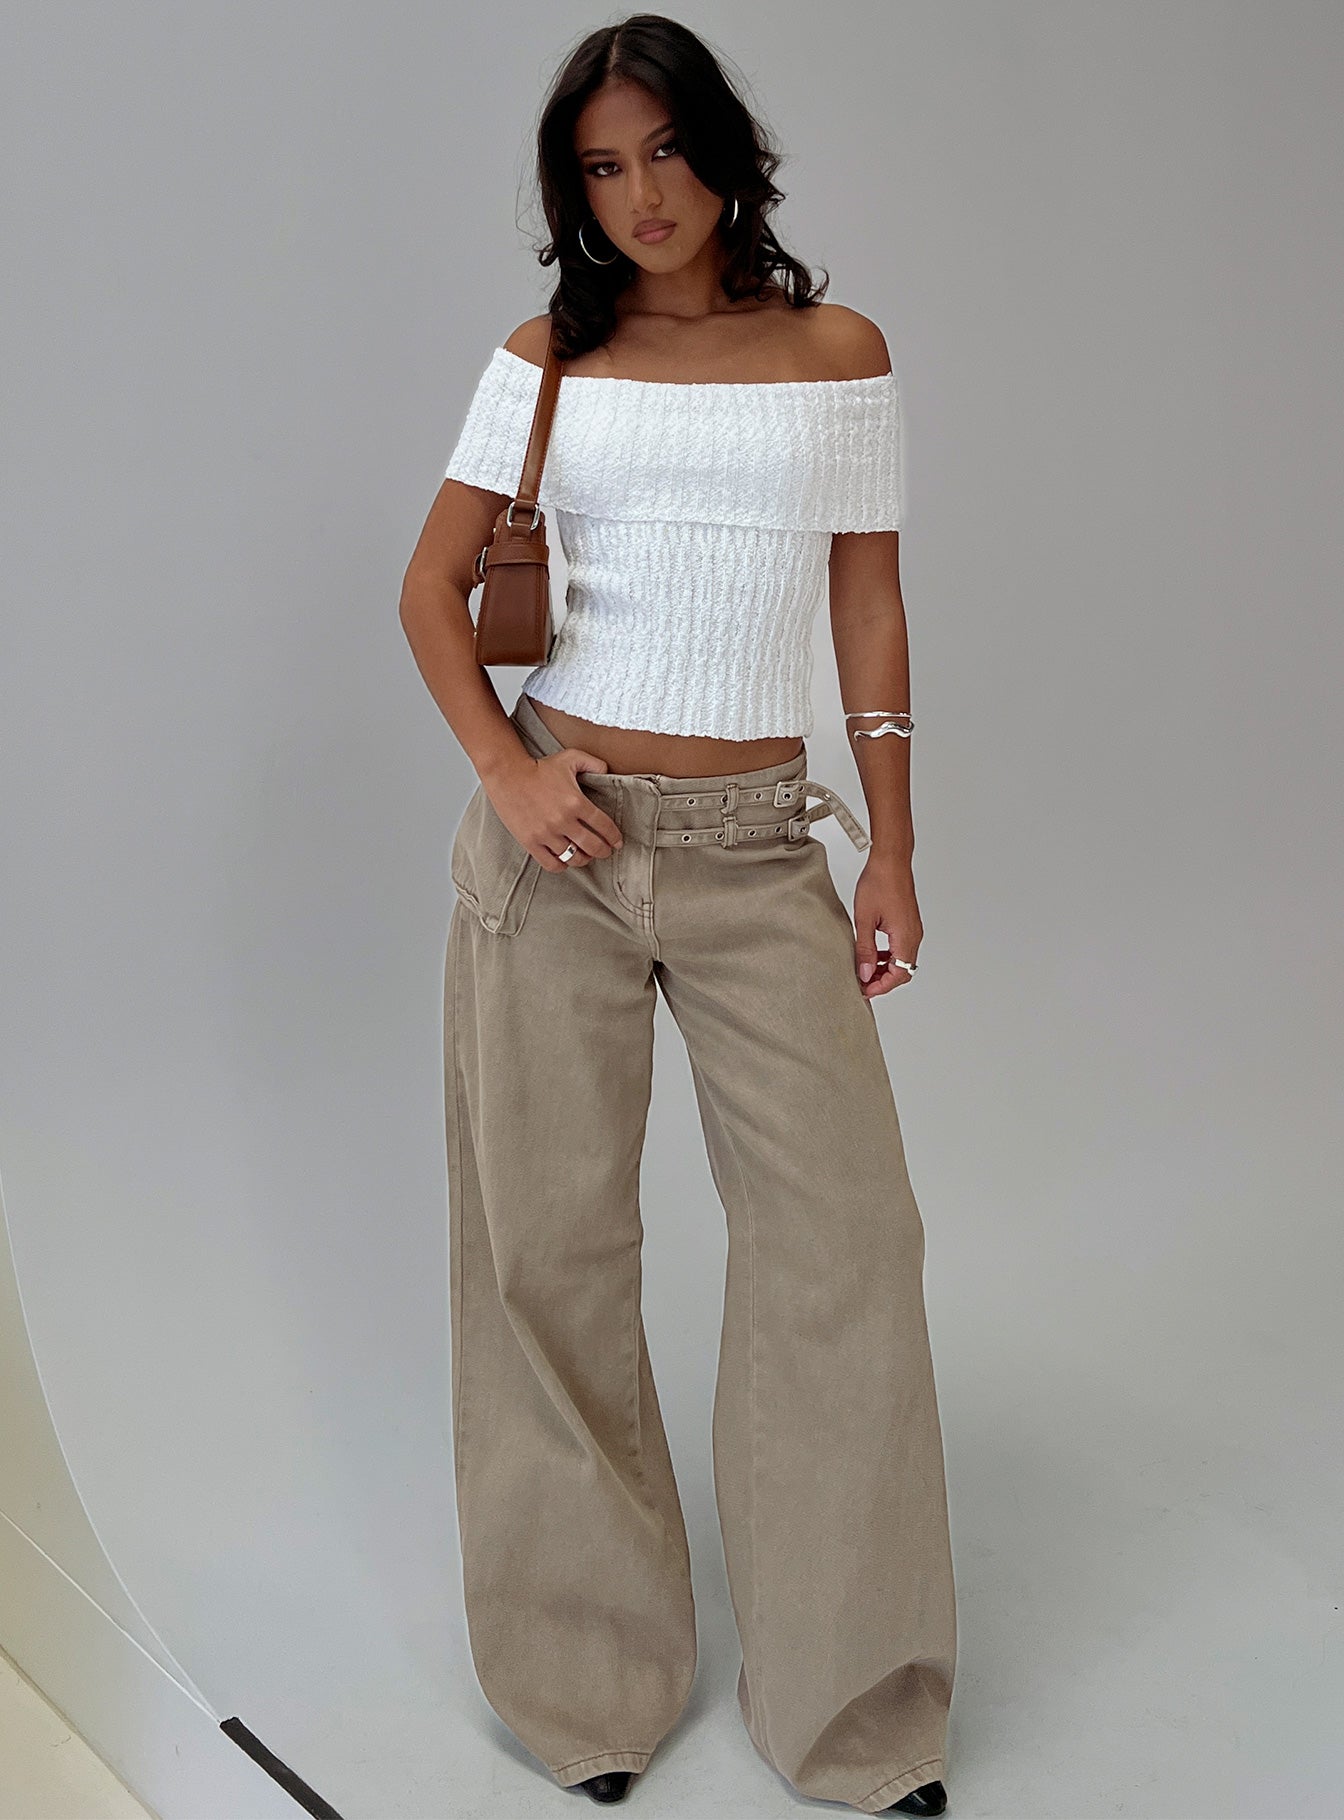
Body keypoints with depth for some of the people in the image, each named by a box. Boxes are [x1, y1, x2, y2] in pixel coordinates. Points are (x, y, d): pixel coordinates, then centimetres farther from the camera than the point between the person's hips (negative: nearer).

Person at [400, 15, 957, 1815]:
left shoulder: (837, 352, 6)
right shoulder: (545, 363, 6)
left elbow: (871, 613, 6)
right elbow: (432, 591, 8)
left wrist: (892, 856, 3)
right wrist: (503, 766, -7)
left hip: (759, 853, 0)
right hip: (556, 837, 1)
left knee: (844, 1231, -3)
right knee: (551, 1243, 5)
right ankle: (589, 1674, 24)